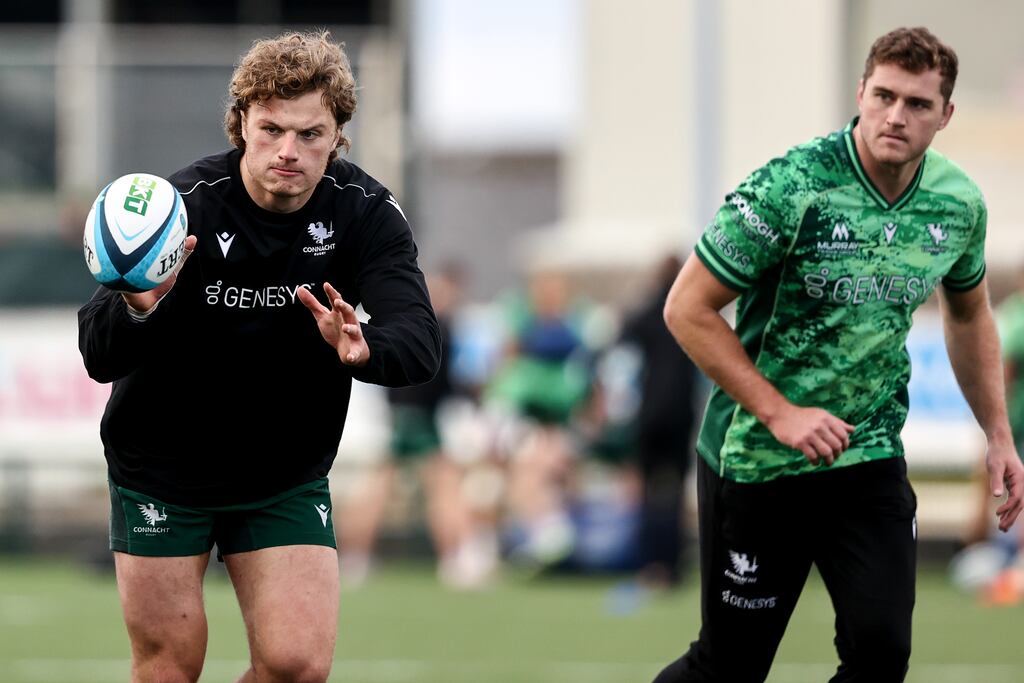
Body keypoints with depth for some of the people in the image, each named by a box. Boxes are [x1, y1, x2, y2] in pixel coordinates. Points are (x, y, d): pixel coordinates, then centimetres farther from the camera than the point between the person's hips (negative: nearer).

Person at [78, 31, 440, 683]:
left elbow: (420, 342, -24)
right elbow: (100, 357, -26)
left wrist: (363, 348, -48)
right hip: (163, 473, -2)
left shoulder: (366, 213, -12)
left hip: (289, 478, 2)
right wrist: (136, 309, -50)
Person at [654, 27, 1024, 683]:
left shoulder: (959, 203, -3)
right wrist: (779, 413, -19)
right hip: (755, 458, -4)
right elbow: (688, 310, -15)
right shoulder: (788, 189, -20)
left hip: (871, 455, 4)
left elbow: (969, 314, 18)